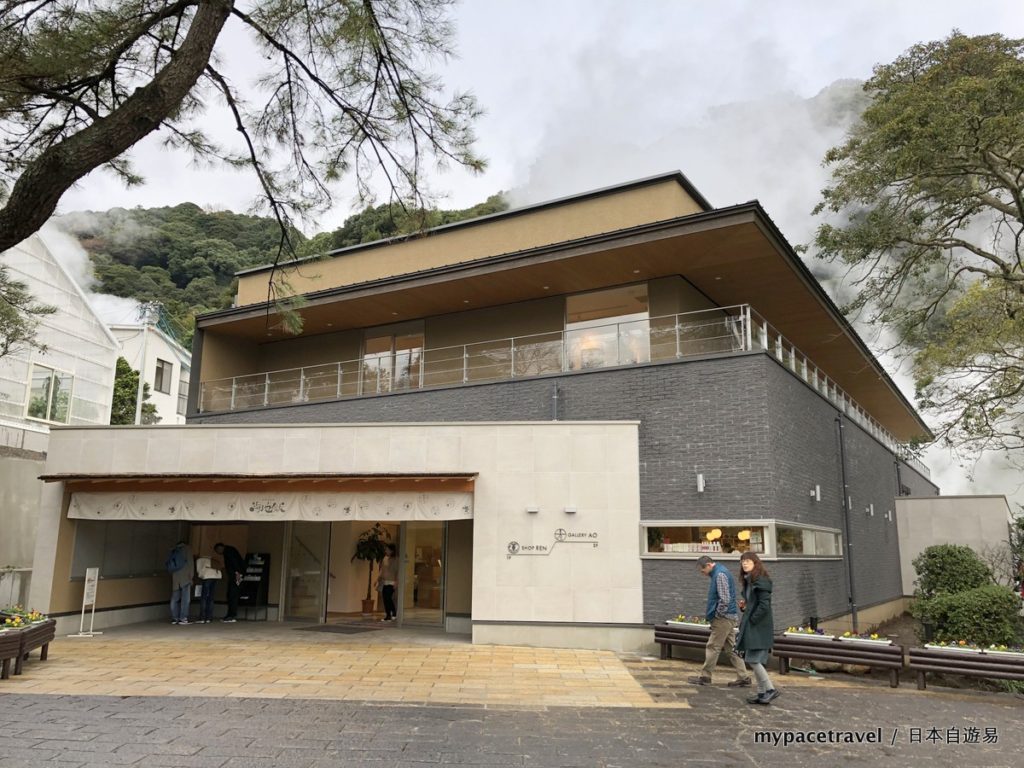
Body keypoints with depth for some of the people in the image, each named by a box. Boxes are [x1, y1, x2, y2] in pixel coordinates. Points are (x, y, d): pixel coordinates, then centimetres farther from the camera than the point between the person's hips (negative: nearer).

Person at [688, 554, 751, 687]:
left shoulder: (720, 574, -17)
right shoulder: (719, 573, 15)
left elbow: (725, 599, -23)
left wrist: (717, 614, -11)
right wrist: (710, 613, 16)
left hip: (723, 618, -10)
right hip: (729, 618, 10)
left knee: (713, 647, -2)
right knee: (731, 648, 11)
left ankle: (705, 677, 6)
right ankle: (743, 677, 13)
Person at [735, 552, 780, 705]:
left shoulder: (761, 581, -15)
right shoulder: (748, 581, 14)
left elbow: (764, 605, -21)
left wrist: (752, 620, -15)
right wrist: (745, 606, 5)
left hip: (759, 627, -10)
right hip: (751, 627, 10)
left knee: (753, 660, -8)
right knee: (755, 661, 12)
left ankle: (770, 689, 1)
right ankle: (762, 693, 18)